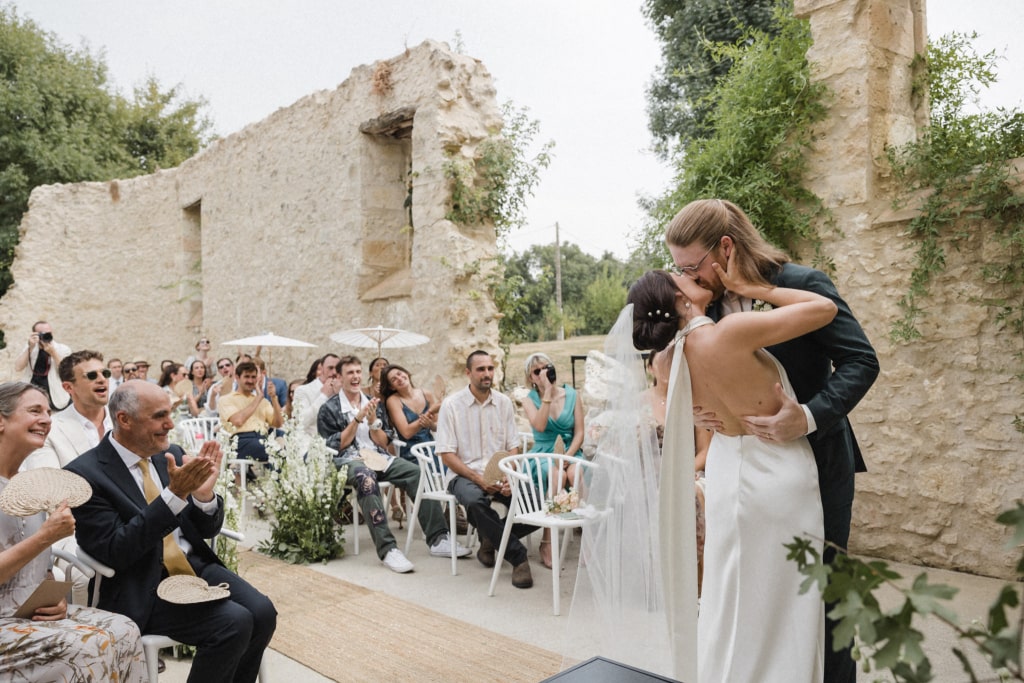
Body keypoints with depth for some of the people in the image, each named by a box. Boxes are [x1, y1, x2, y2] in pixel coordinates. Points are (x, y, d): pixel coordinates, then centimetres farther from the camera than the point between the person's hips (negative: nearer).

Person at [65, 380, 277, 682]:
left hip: (195, 565, 6)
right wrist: (174, 495, -27)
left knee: (262, 612, -15)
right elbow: (115, 552, -19)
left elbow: (207, 530, 9)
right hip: (142, 587, -6)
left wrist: (204, 494, -13)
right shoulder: (85, 474, -11)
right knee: (235, 623, -23)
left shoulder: (169, 458, 7)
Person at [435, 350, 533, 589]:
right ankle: (518, 557, -24)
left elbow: (512, 447, 8)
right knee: (474, 500, -38)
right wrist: (478, 479, -18)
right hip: (464, 473, -3)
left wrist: (510, 478, -12)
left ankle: (491, 538, 2)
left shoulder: (504, 402, 8)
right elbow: (446, 454, -7)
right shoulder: (452, 404, -3)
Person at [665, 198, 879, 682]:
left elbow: (861, 361, -16)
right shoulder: (707, 305, 1)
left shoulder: (802, 285, -16)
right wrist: (696, 407, -15)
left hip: (816, 460, -5)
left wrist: (811, 416, -31)